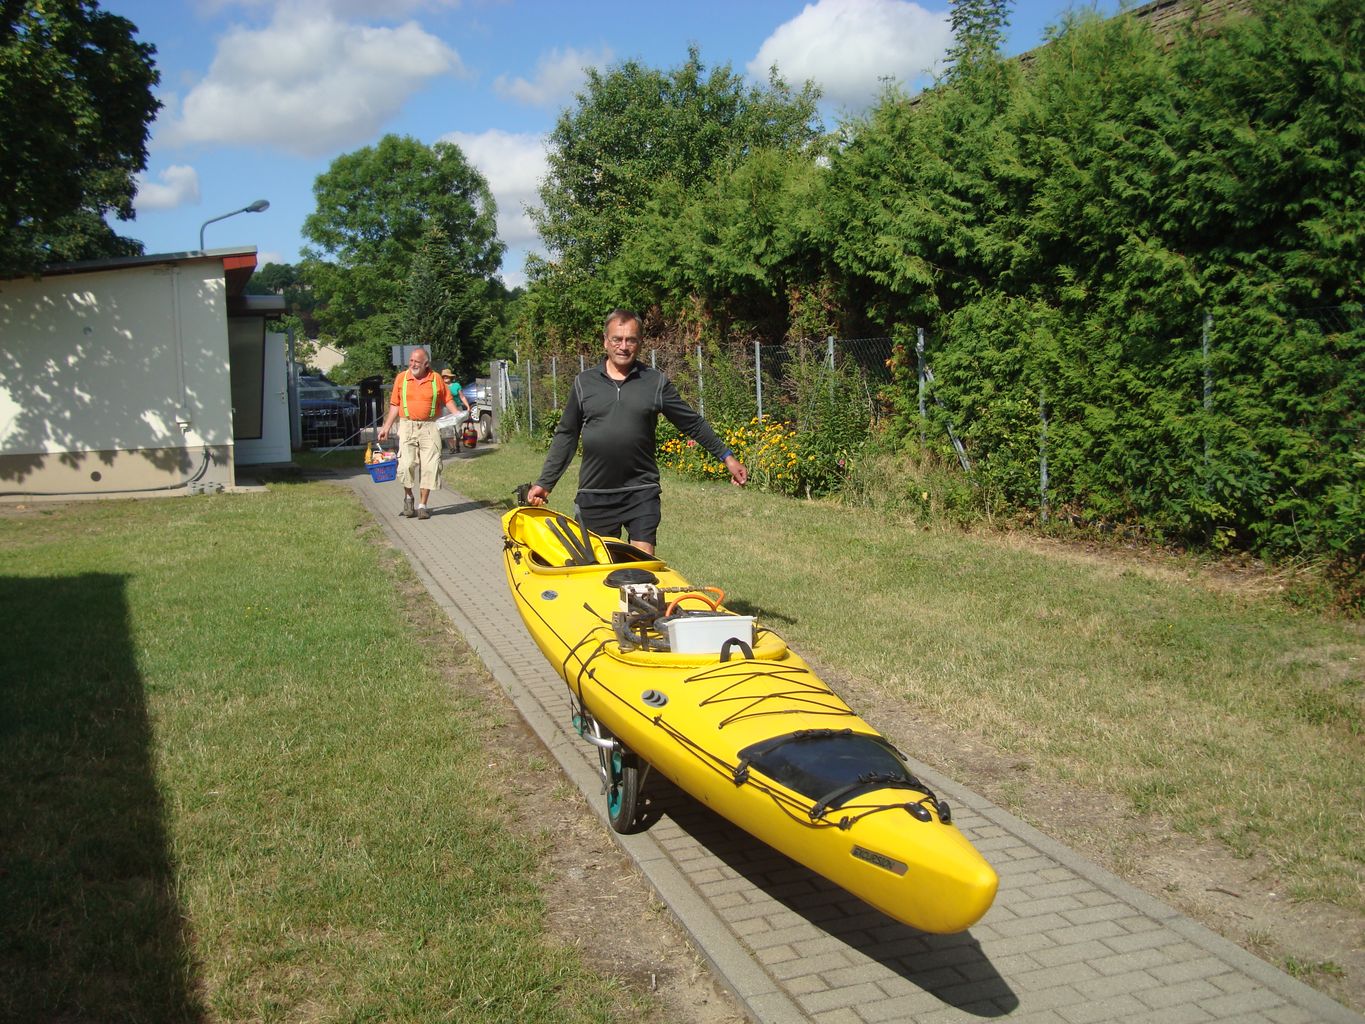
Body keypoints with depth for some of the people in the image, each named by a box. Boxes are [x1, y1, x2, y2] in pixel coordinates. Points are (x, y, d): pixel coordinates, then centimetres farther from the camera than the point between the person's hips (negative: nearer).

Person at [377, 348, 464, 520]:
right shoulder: (401, 378, 5)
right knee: (406, 464, -10)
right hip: (407, 426, 0)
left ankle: (422, 505, 7)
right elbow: (395, 405, 9)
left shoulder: (436, 379, 3)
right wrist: (387, 427, 4)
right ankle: (408, 496, 17)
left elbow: (447, 400, 8)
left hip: (430, 427, 0)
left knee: (430, 466, -3)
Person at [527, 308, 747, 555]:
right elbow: (566, 436, 11)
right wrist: (545, 482, 8)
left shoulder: (656, 383, 3)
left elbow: (693, 423, 9)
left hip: (642, 492, -1)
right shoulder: (584, 382, 5)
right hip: (594, 495, 1)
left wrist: (726, 456, 5)